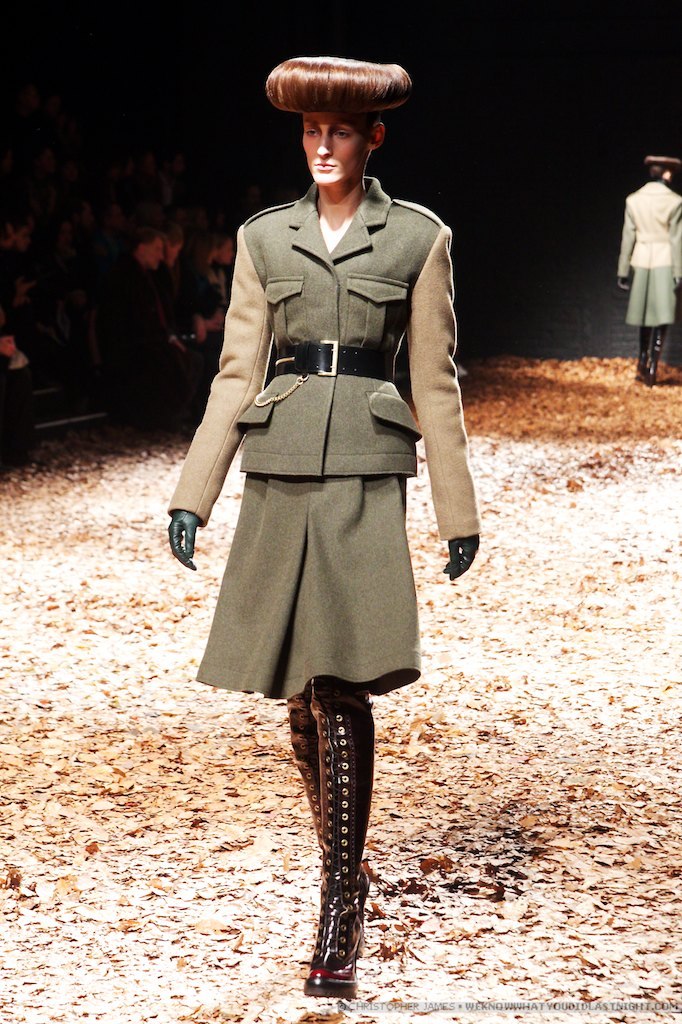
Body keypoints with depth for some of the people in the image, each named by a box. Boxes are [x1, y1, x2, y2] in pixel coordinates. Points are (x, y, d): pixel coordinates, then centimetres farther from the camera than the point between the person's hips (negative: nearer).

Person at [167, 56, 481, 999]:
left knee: (339, 687, -12)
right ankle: (345, 866, 28)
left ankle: (341, 913, -7)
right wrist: (193, 492, 5)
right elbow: (237, 374, 11)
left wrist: (459, 510, 6)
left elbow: (436, 382, 6)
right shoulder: (264, 238, 11)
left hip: (365, 474, -3)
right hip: (280, 470, 3)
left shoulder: (418, 238, 5)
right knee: (302, 692, 8)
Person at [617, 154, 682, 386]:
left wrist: (623, 271, 7)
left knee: (646, 316, 17)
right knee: (661, 319, 1)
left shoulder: (633, 200, 0)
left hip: (641, 262, 3)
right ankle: (651, 370, -5)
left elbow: (628, 238, 3)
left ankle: (642, 366, 21)